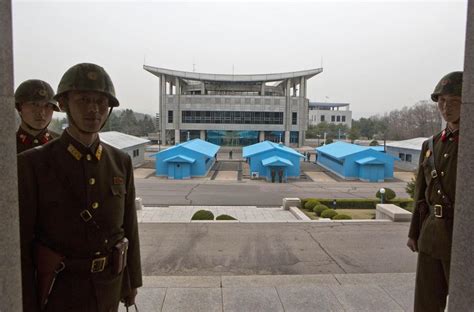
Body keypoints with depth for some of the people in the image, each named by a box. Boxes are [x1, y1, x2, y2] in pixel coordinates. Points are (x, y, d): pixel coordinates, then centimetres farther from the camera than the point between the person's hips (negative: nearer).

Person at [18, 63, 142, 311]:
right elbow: (19, 242, -12)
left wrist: (132, 281, 9)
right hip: (60, 289, -3)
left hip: (107, 286, 4)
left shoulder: (120, 162, -4)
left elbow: (128, 224, 3)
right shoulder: (32, 165, -16)